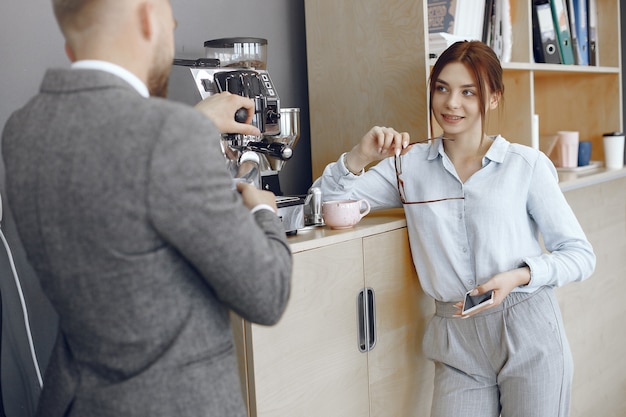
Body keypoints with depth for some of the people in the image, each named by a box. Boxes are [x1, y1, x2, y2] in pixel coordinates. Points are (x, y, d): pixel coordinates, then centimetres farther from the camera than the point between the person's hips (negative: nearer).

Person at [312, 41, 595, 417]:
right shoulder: (410, 163, 6)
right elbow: (325, 199, 4)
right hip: (458, 343, 2)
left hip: (527, 333, -1)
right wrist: (360, 157, -12)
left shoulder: (527, 165, -1)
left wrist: (517, 277, -16)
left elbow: (581, 255, 0)